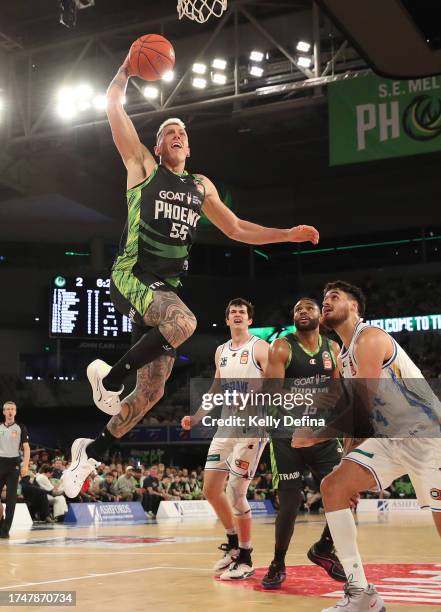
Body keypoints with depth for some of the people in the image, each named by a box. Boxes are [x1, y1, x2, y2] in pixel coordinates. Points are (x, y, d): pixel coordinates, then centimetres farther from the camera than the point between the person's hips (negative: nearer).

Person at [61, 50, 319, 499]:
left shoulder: (201, 187, 20)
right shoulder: (143, 167, 6)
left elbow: (236, 229, 25)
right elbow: (113, 105, 0)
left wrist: (289, 235, 19)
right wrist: (129, 66, 1)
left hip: (166, 288, 6)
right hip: (131, 277, -6)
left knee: (152, 392, 3)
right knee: (184, 322, -36)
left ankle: (92, 450, 22)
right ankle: (110, 374, -14)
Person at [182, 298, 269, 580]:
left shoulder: (260, 347, -6)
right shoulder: (221, 351, 16)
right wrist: (196, 418, 16)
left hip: (252, 428, -7)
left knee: (235, 493, -10)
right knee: (211, 489, 8)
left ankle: (246, 560, 4)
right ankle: (234, 545, 27)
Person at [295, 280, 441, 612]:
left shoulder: (369, 338, -14)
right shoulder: (343, 356, 15)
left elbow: (361, 407, -20)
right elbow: (359, 411, 19)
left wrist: (317, 435, -13)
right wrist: (349, 455, 13)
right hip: (389, 438, 9)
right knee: (333, 486, -4)